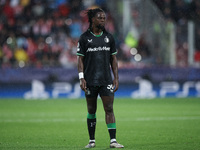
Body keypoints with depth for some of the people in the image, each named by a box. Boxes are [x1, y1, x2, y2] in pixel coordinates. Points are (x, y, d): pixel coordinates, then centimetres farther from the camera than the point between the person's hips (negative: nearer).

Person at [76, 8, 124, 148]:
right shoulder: (84, 38, 1)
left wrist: (116, 77, 5)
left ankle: (113, 140, -9)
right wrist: (81, 78, -8)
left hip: (106, 80, 2)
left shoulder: (109, 37, 9)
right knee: (91, 111, 6)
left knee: (109, 109, -7)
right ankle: (92, 140, 16)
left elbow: (113, 59, 12)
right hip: (90, 80, -2)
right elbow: (80, 59, 0)